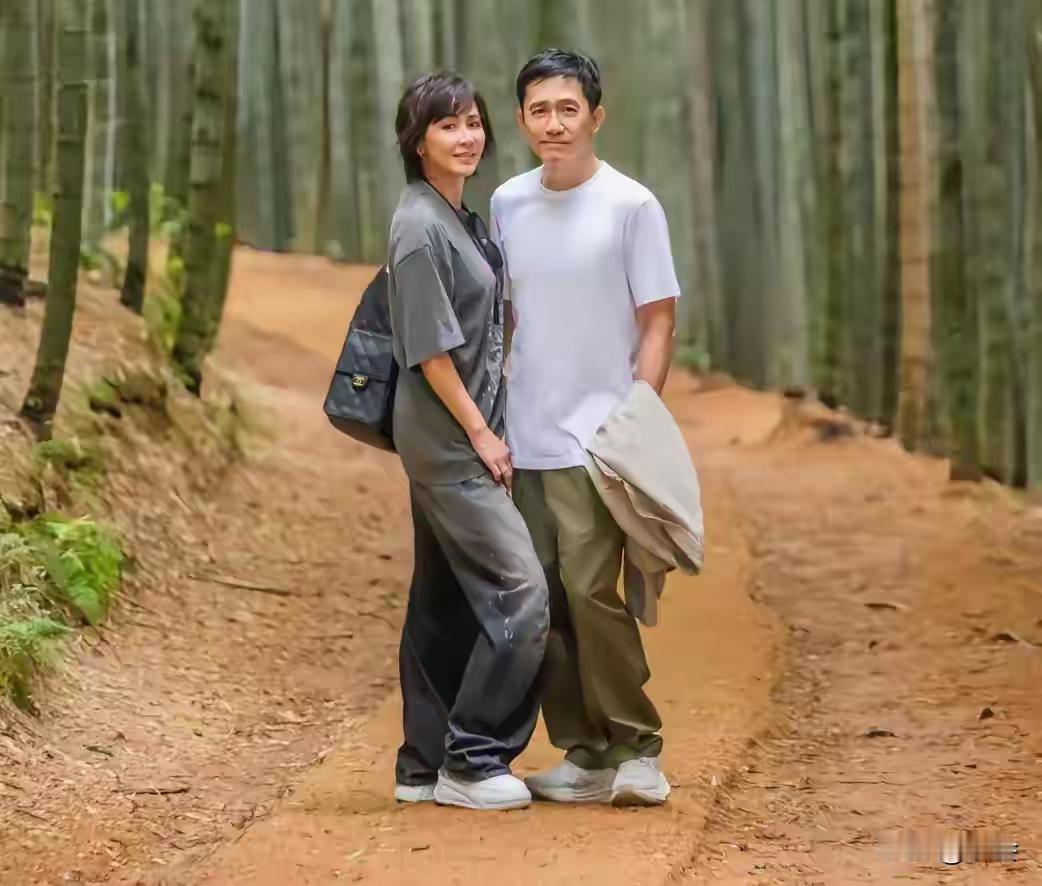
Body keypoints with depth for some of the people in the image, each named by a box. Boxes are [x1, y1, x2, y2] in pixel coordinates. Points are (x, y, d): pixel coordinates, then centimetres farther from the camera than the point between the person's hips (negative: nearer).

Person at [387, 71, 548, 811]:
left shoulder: (464, 221, 14)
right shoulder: (420, 228, -14)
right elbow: (429, 349, -17)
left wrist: (487, 430, 12)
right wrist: (480, 433, -14)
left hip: (467, 435, 9)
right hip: (447, 437, -9)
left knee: (446, 602, 11)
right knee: (520, 590, -10)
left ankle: (425, 764, 17)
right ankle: (471, 761, -4)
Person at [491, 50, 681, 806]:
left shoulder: (631, 205, -4)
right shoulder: (507, 204, 9)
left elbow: (657, 324, -4)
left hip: (595, 439, -5)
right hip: (524, 439, 5)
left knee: (589, 590, -14)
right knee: (543, 601, 5)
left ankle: (636, 752, -2)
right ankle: (585, 754, 13)